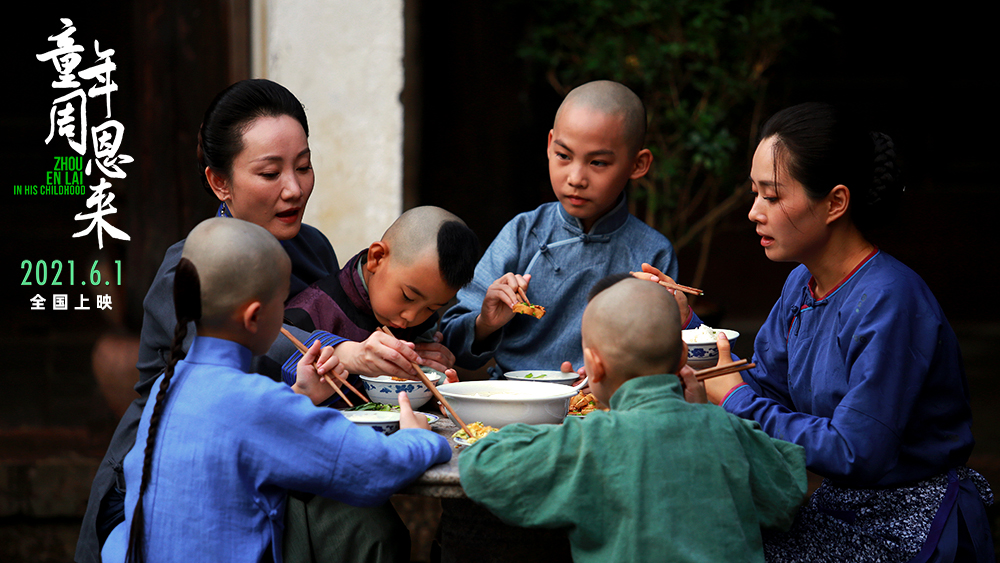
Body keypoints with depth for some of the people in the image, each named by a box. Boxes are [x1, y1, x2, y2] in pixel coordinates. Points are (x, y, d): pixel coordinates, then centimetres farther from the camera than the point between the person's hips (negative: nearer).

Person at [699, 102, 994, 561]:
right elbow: (764, 388, 8)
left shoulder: (888, 302, -23)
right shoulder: (802, 284, 4)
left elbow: (854, 453, -25)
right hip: (840, 510, 8)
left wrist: (738, 400, -18)